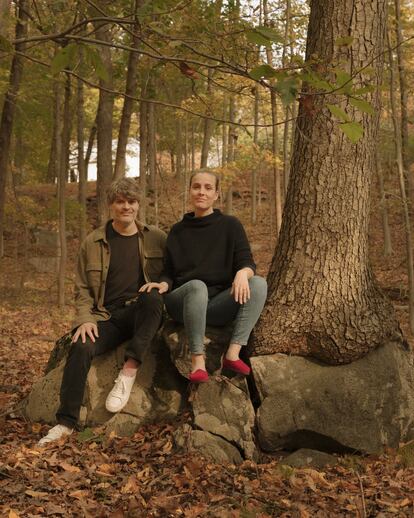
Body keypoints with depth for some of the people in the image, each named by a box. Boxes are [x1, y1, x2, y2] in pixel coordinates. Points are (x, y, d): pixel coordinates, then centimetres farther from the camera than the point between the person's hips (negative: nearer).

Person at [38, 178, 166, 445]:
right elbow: (83, 289, 12)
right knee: (81, 346, -30)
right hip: (108, 317, 1)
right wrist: (86, 318, -6)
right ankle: (66, 423, -23)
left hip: (144, 315, -1)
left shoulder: (156, 238, 7)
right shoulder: (93, 243, 9)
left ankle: (129, 371, -31)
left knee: (152, 296, -36)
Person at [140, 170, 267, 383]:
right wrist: (163, 284, -15)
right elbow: (169, 272, 10)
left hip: (219, 304, 1)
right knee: (197, 286, -36)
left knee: (258, 283, -26)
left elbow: (247, 262, -3)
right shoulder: (178, 231, 11)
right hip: (184, 302, -1)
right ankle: (197, 359, -32)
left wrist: (243, 272, -27)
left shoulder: (230, 225, 7)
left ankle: (233, 353, -29)